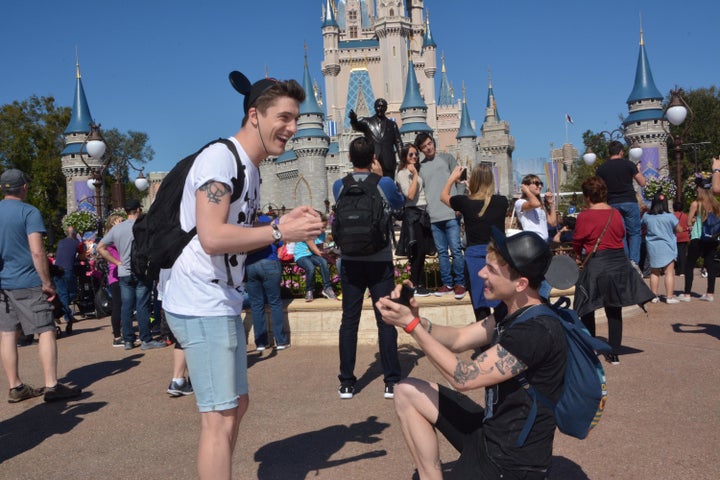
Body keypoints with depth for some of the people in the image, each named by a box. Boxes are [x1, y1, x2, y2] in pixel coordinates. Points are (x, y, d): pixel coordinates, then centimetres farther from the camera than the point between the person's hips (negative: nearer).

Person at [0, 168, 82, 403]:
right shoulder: (29, 212, -9)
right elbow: (37, 252, -16)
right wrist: (47, 283, -10)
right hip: (28, 284, -6)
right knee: (46, 331, -3)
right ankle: (51, 386, -6)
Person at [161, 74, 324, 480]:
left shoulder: (250, 167, 15)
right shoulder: (220, 157, -16)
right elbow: (213, 238, -27)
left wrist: (286, 221, 6)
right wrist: (281, 231, -22)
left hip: (224, 303, 10)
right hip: (201, 305, -10)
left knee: (237, 405, 19)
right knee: (220, 416, -5)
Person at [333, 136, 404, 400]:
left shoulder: (339, 186, -1)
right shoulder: (385, 184, -7)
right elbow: (399, 203, 13)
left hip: (350, 262, 2)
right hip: (380, 261, -2)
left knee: (349, 321, 7)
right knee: (385, 320, 4)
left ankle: (346, 383, 12)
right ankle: (391, 381, 9)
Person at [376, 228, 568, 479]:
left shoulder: (538, 332, -27)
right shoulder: (516, 312, 1)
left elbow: (463, 378, -24)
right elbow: (458, 339, 5)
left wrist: (411, 325, -20)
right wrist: (414, 319, -13)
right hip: (491, 429, 9)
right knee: (408, 392, 8)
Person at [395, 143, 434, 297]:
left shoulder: (417, 171, 18)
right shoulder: (402, 173, -5)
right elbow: (410, 195, -17)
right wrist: (415, 175, -14)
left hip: (423, 213, 8)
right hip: (412, 214, -8)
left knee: (422, 252, 8)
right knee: (416, 252, -6)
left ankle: (420, 285, 14)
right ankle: (415, 286, 2)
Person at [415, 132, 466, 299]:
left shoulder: (447, 158, 8)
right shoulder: (420, 166, 13)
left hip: (451, 214, -3)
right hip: (433, 216, 3)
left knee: (456, 250, -3)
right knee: (442, 252, 8)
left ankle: (460, 283, 7)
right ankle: (447, 283, 17)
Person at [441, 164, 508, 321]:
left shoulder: (465, 202, -4)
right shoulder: (502, 201, 0)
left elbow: (443, 196, 18)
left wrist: (453, 177, 31)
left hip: (475, 258, -1)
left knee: (481, 309, 5)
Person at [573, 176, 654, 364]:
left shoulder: (584, 216, -11)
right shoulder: (616, 213, 2)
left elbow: (577, 243, -2)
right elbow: (621, 234, 13)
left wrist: (579, 254, 18)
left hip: (596, 265, -5)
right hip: (619, 263, 5)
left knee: (587, 311, 9)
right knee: (614, 310, 12)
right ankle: (614, 353, 18)